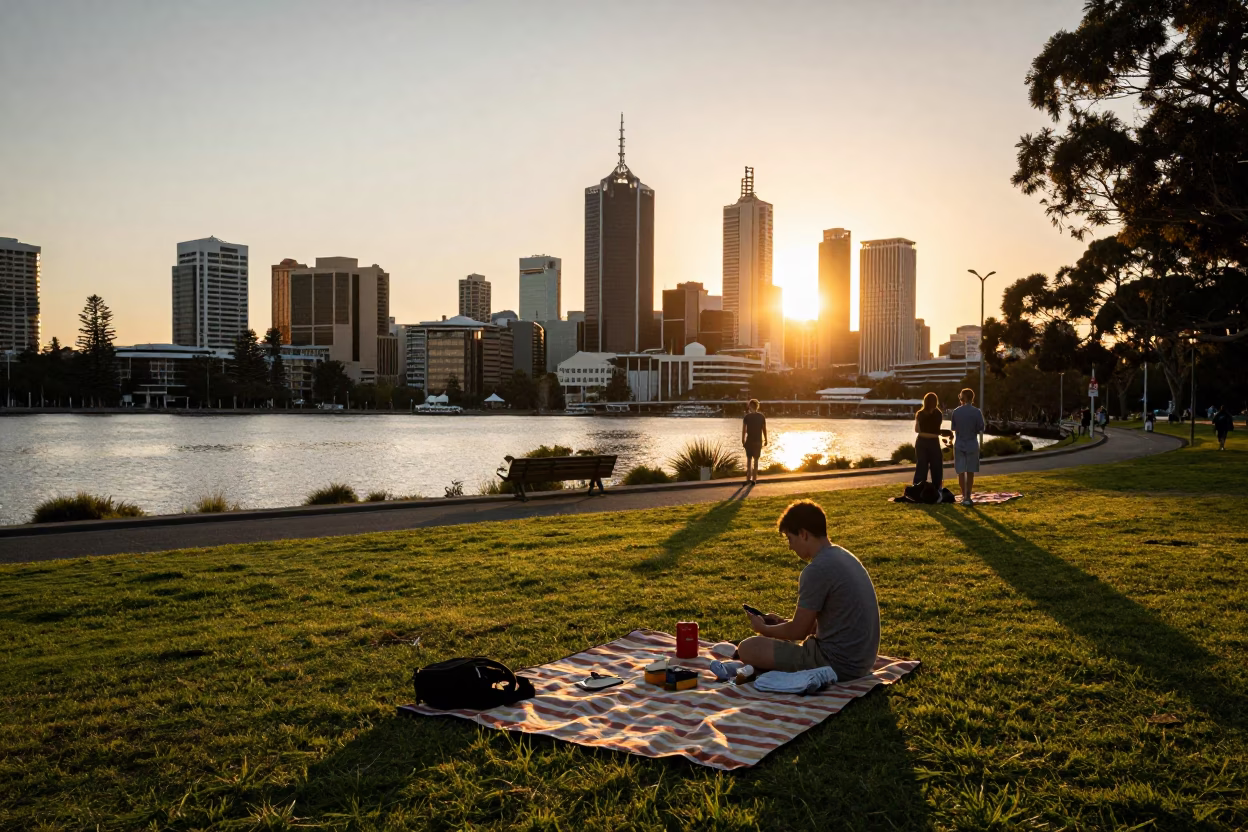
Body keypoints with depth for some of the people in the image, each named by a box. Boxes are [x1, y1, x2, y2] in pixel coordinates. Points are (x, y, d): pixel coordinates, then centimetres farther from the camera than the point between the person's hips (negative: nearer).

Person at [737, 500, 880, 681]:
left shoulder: (817, 570, -21)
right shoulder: (843, 556, 8)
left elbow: (798, 631, -12)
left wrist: (763, 629, 6)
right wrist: (782, 622, 16)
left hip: (837, 663, -10)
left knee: (747, 648, -7)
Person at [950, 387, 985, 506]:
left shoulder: (956, 411, -4)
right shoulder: (976, 412, -9)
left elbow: (953, 427, 5)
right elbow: (981, 429, -6)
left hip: (959, 445, 1)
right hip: (972, 445, -1)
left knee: (961, 472, 8)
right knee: (970, 472, 8)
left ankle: (964, 496, 8)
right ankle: (967, 497, 8)